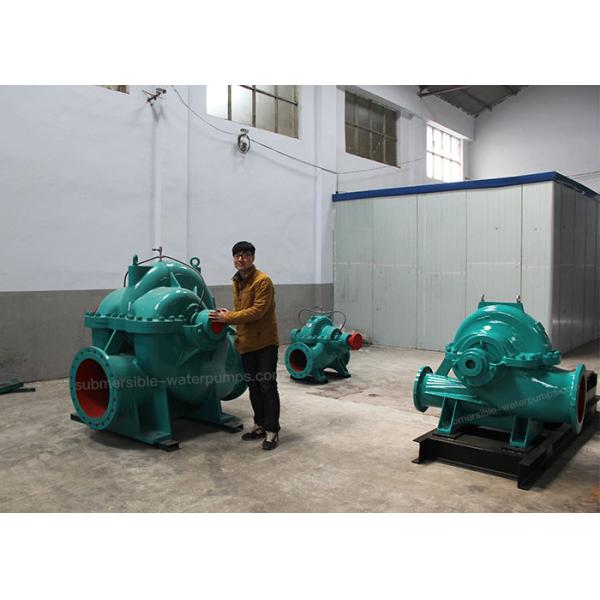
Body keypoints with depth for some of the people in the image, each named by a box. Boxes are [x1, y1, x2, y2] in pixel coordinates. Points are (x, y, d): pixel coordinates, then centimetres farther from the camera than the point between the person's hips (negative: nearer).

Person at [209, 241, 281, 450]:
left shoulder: (262, 281, -13)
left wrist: (228, 318, -17)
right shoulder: (237, 282, 13)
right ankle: (260, 425, 27)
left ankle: (272, 431, 5)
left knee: (267, 386, -4)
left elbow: (257, 311, -21)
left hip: (265, 341, -8)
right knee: (253, 386, 14)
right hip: (246, 343, 8)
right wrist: (227, 315, 0)